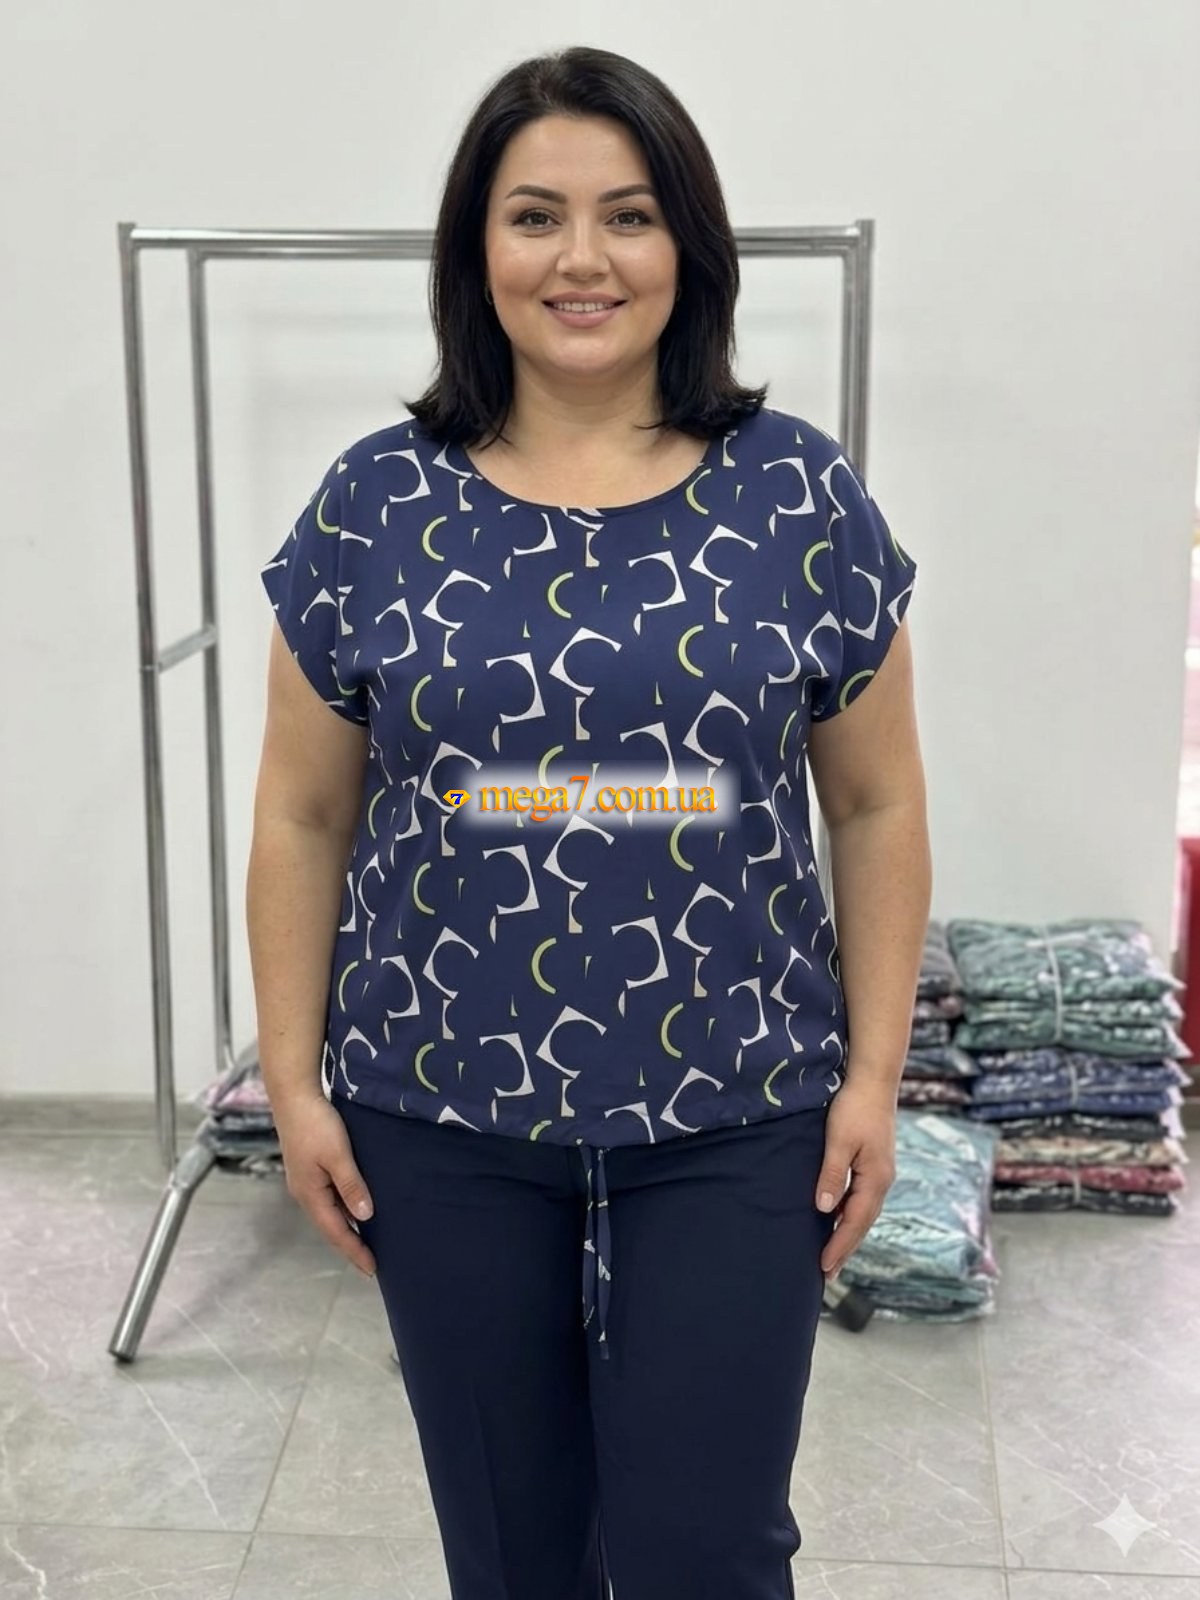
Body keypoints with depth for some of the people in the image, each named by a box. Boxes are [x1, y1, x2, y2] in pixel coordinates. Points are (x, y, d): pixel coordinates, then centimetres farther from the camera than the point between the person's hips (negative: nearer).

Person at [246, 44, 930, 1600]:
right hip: (445, 1121, 1)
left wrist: (875, 1073, 0)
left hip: (733, 1120, -1)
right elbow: (303, 818, 3)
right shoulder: (374, 504, -2)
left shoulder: (802, 496, -3)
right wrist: (294, 1076, 2)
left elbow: (876, 808, 2)